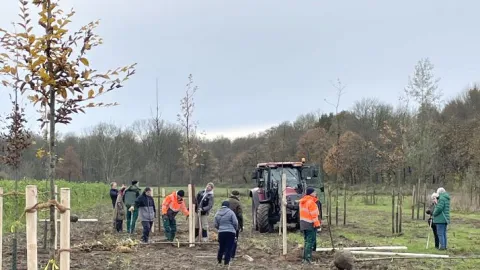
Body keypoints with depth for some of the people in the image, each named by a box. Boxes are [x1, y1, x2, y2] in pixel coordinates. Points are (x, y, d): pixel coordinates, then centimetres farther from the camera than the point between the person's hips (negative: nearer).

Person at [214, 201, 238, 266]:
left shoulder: (217, 213, 7)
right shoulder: (230, 212, -7)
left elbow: (216, 225, 10)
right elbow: (235, 223, -8)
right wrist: (235, 229, 11)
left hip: (221, 232, 4)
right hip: (230, 232, -4)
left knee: (221, 246, 18)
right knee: (229, 247, 1)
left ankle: (219, 260, 28)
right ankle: (226, 261, 0)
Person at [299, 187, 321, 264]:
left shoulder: (303, 201, 13)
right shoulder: (311, 202, -16)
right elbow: (314, 214, -18)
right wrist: (317, 224, -17)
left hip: (303, 223, 9)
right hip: (310, 224, -9)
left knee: (307, 241, 17)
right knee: (310, 241, -6)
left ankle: (305, 258, 19)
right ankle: (308, 259, -9)